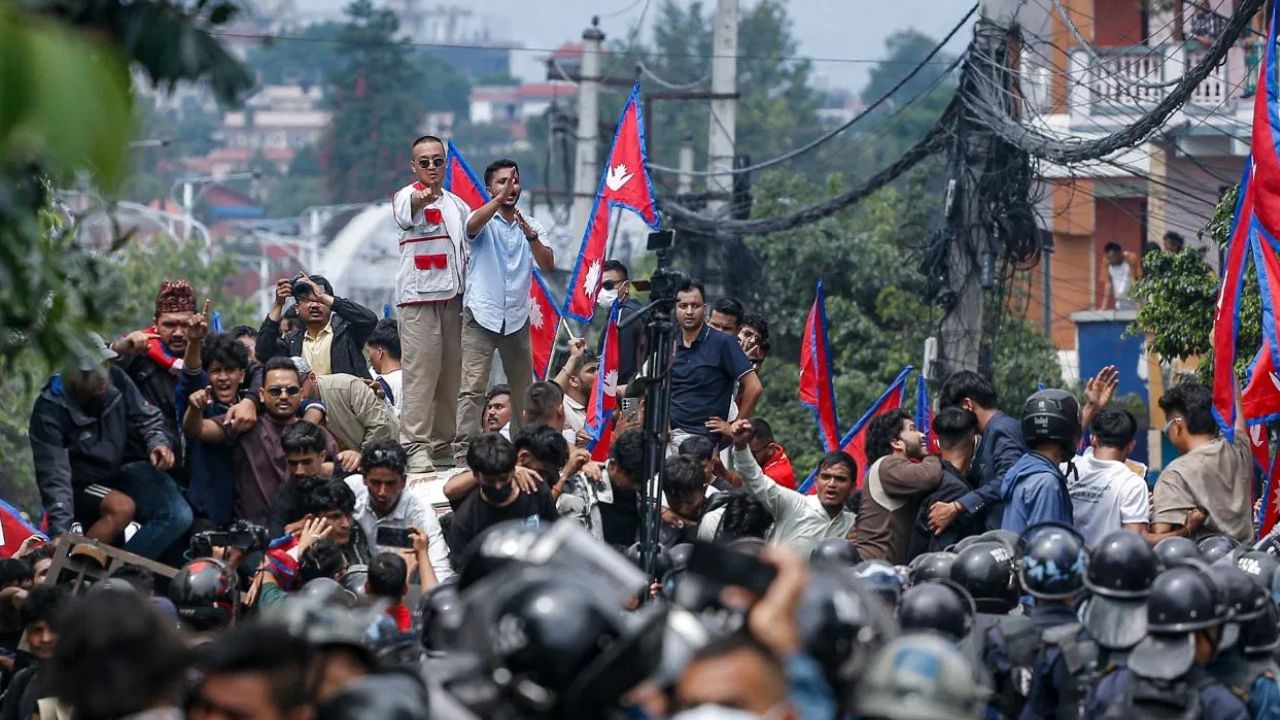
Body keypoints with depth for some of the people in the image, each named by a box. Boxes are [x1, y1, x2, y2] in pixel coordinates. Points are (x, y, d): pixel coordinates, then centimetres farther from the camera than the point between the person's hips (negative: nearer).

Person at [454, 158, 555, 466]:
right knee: (472, 387, -13)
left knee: (522, 389, 11)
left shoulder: (532, 226, 12)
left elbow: (548, 265, -1)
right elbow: (473, 225, -24)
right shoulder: (483, 221, 2)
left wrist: (531, 237, -20)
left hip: (516, 319, 4)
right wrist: (500, 198, -39)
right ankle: (463, 450, -17)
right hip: (481, 316, -4)